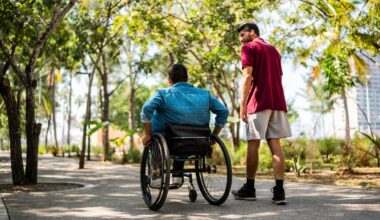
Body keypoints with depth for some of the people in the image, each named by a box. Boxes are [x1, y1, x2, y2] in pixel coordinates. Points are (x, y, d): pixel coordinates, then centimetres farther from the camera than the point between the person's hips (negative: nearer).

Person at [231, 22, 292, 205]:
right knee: (275, 144, 0)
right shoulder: (273, 50, 23)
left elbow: (247, 76, -12)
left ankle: (249, 188, 7)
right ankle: (279, 191, -7)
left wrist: (242, 104, -15)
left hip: (259, 102, -6)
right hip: (277, 101, 6)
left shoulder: (249, 48, 1)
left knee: (253, 144, 0)